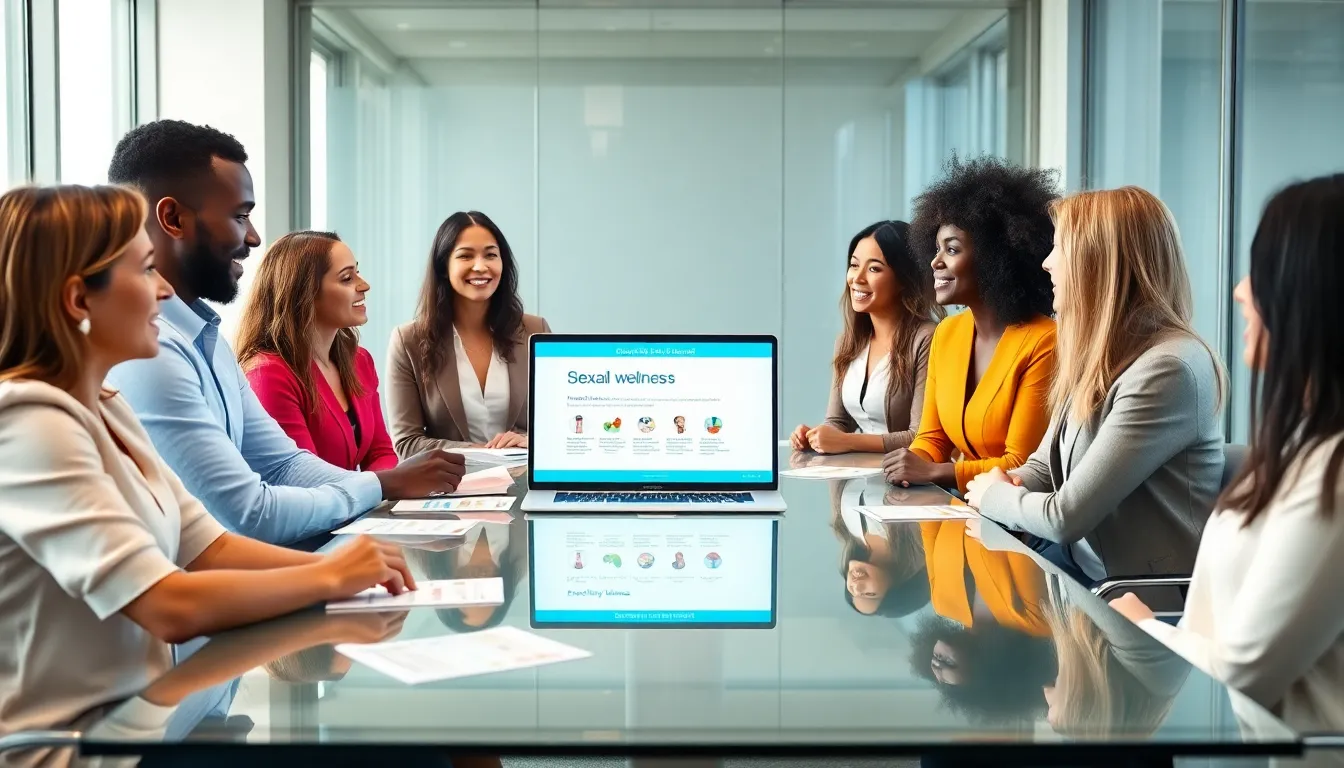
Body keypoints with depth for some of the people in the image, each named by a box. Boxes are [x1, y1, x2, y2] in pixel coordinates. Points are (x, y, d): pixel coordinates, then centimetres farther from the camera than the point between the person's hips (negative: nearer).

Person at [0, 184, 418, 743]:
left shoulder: (103, 408, 9)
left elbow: (209, 548, 8)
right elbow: (172, 607, -26)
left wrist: (342, 566, -8)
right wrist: (331, 577, -13)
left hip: (129, 711, 8)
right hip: (67, 737, -8)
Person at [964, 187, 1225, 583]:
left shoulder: (1168, 369, -23)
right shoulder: (1098, 356, 8)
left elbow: (1065, 516, -23)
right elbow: (1044, 467, 14)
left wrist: (994, 496, -4)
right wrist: (1007, 485, -9)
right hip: (1078, 558, 8)